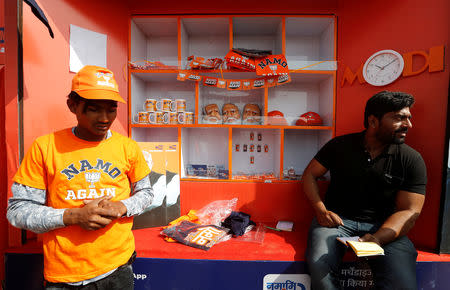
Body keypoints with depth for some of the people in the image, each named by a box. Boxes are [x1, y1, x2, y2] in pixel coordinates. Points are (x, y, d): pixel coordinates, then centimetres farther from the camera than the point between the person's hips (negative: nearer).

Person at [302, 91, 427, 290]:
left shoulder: (412, 160, 1)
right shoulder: (340, 145, 1)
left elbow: (409, 211, -3)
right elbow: (310, 175, 6)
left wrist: (378, 238, -22)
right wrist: (321, 210, -9)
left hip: (383, 226, 2)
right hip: (338, 219, -1)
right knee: (319, 266, -28)